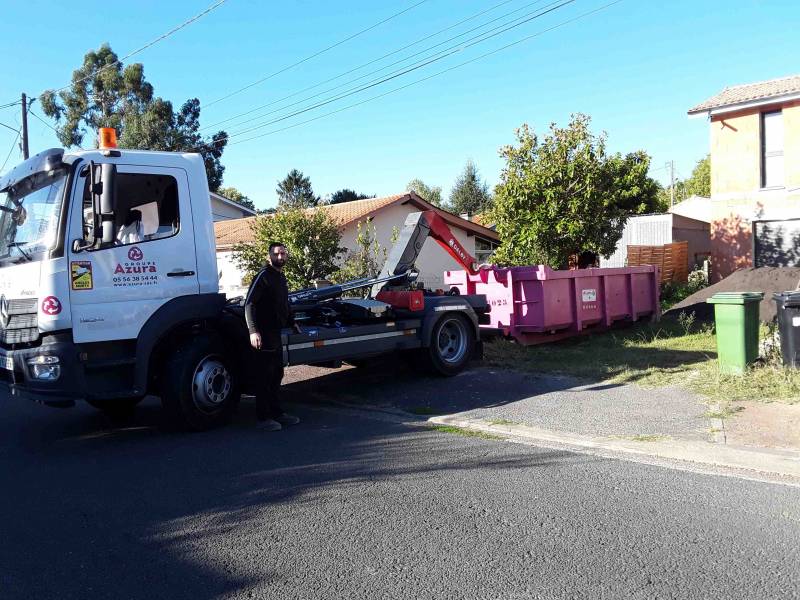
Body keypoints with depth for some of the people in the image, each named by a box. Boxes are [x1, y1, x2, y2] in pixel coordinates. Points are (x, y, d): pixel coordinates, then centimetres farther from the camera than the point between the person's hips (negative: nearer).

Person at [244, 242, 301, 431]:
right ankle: (263, 417, 3)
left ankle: (277, 413, 25)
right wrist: (253, 331, -26)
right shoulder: (263, 276, -11)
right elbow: (249, 304, -18)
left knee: (276, 376, 15)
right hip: (264, 334, -9)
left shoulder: (281, 277, 18)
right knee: (264, 377, -3)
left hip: (276, 333, 9)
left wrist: (292, 323, 31)